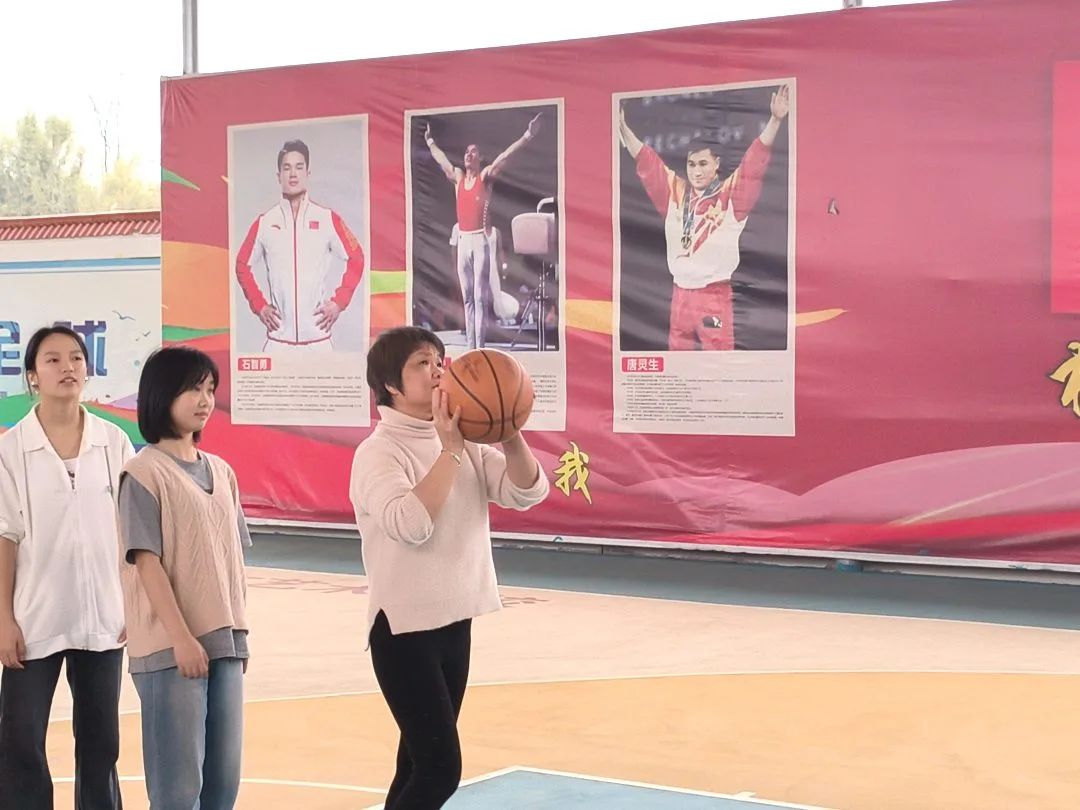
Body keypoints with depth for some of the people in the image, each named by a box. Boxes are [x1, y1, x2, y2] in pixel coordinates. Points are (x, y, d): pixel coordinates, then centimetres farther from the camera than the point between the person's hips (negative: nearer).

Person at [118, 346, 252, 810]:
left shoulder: (221, 472, 12)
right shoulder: (144, 473, -8)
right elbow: (146, 562, -12)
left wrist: (238, 633, 12)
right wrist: (181, 638, -16)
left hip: (224, 642, 7)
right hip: (171, 648, -7)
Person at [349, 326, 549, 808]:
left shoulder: (465, 444, 8)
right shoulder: (379, 452, -14)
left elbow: (527, 492, -1)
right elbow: (409, 524, -29)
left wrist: (509, 436, -18)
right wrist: (449, 451, -28)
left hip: (454, 622, 7)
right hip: (404, 628, -7)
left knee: (420, 764, 13)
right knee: (441, 769, -10)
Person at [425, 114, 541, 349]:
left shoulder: (486, 176, 0)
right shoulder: (457, 177, 14)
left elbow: (505, 156, -11)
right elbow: (440, 158, 29)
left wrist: (526, 137, -20)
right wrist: (429, 140, 41)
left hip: (481, 240, -5)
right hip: (462, 241, 6)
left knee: (480, 297, -9)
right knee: (467, 297, 6)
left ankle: (480, 347, -12)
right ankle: (470, 346, 8)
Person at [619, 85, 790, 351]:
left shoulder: (731, 194, -4)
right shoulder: (675, 191, 8)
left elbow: (755, 162, -14)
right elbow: (645, 161, 11)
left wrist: (775, 120, -26)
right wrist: (622, 127, 6)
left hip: (715, 295, -5)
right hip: (681, 294, 5)